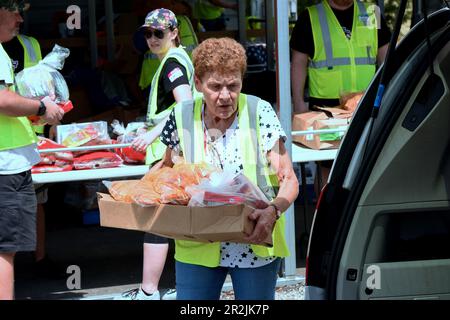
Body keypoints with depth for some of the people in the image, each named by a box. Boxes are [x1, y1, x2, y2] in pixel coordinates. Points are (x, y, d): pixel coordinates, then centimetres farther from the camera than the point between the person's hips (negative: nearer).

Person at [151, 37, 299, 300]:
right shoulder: (182, 118, -2)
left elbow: (289, 180, -10)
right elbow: (168, 167, 16)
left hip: (254, 246, -2)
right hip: (197, 248, 2)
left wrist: (273, 211, -30)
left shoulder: (260, 113, -9)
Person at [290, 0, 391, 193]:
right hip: (326, 105, -3)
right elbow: (298, 62, 0)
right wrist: (298, 102, -7)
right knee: (327, 166, 1)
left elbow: (385, 56, 14)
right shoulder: (310, 18, 0)